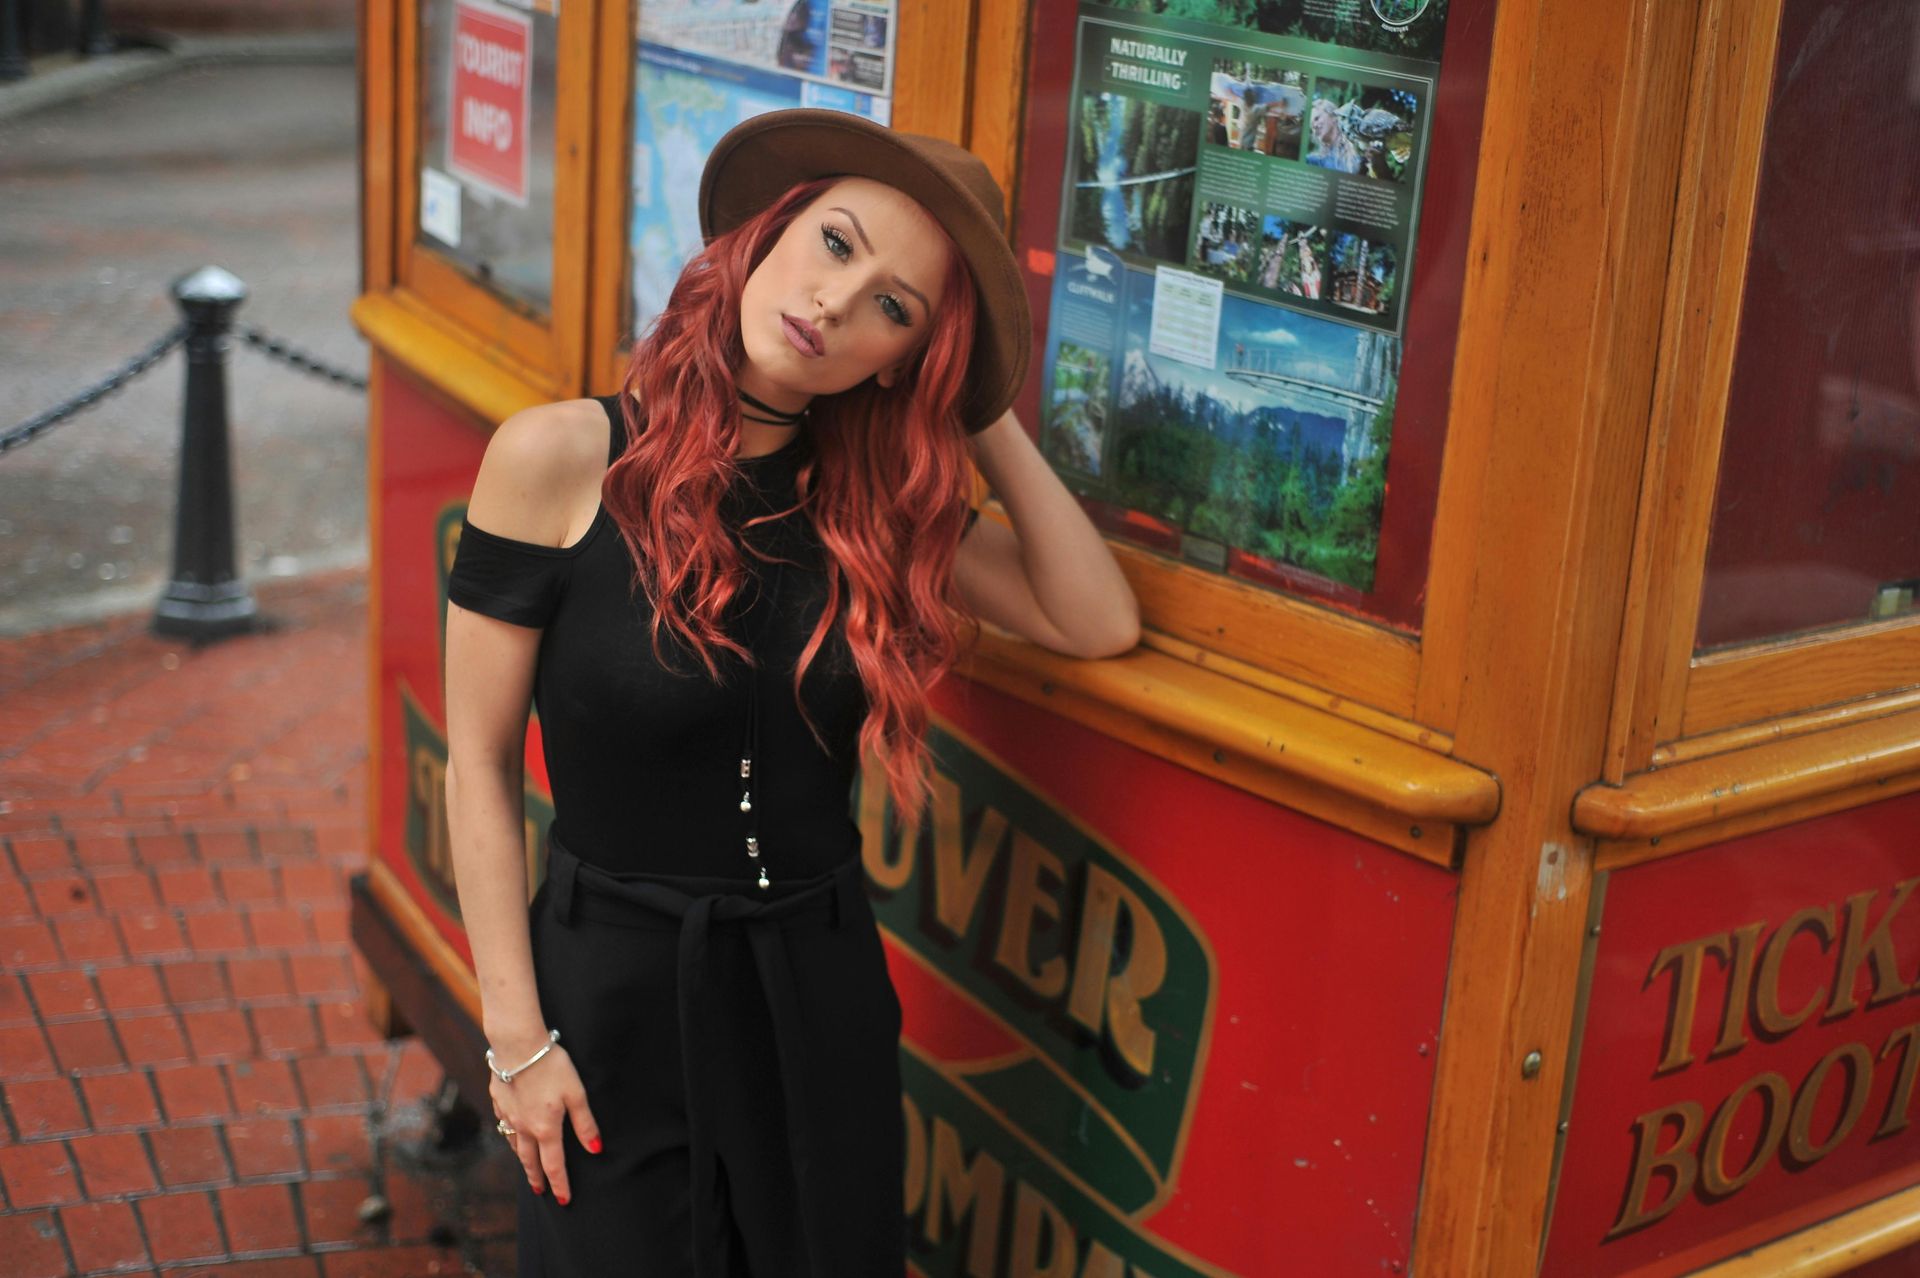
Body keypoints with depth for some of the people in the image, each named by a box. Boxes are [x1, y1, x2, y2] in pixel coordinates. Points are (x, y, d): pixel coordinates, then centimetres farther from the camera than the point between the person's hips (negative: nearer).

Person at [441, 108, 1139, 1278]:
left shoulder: (876, 498, -1)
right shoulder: (560, 460, -13)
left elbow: (1099, 623, -11)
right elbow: (481, 765, -9)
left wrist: (986, 414, -10)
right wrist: (518, 1037, -10)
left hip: (826, 991, 4)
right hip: (614, 985, -3)